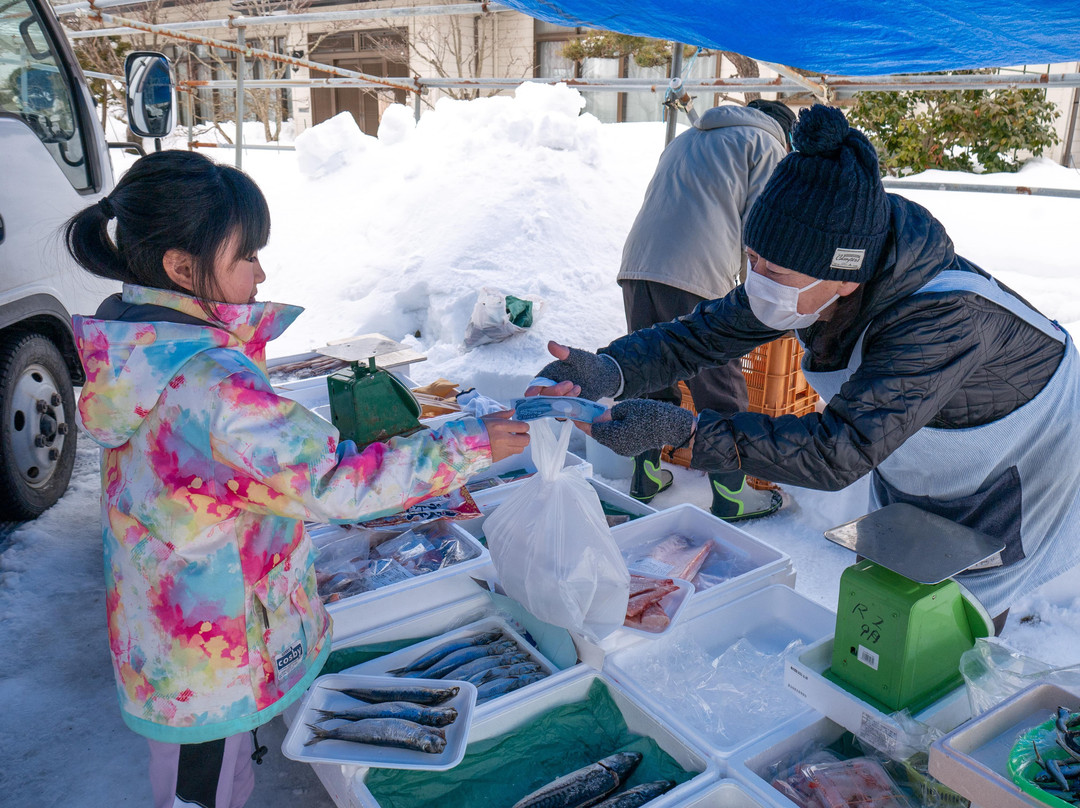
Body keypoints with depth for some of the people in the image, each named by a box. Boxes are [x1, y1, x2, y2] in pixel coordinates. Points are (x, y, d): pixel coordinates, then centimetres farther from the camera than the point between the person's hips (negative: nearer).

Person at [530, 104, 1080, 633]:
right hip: (917, 461, 6)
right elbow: (708, 332, -20)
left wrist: (681, 432, -56)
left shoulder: (946, 317, -44)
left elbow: (841, 450, -50)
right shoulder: (810, 282, -24)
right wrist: (609, 371, -39)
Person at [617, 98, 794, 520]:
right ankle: (730, 497, 13)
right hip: (698, 279, -6)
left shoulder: (684, 139, 33)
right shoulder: (767, 145, 12)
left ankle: (645, 477, 27)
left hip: (636, 267, 7)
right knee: (720, 391, 4)